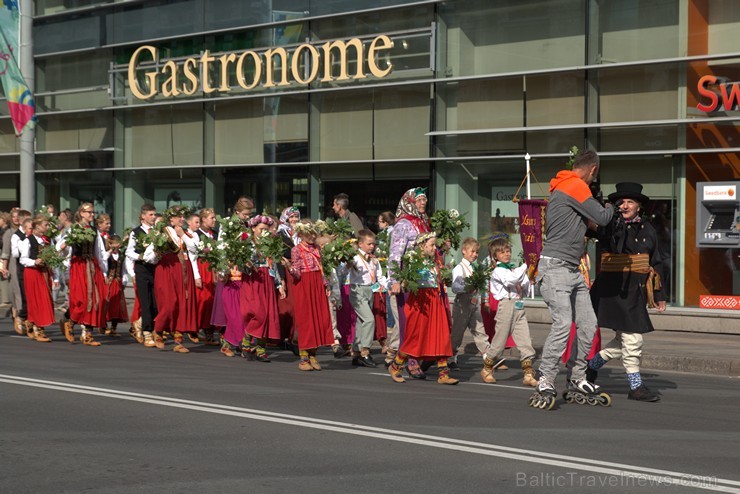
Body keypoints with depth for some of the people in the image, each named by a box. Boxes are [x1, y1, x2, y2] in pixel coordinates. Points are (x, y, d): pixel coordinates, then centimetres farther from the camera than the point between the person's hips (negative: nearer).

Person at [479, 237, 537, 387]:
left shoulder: (515, 268, 17)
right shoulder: (498, 271, -4)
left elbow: (525, 289, 19)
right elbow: (511, 279, -24)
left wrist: (525, 277, 2)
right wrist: (525, 266, -22)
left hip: (519, 305, 6)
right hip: (506, 305, -6)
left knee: (524, 338, -3)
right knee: (500, 339, 1)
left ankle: (528, 373, -4)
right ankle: (487, 369, 19)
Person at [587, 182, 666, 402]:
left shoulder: (647, 230, 13)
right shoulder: (609, 225, 1)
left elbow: (656, 264, 17)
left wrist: (658, 294, 15)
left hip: (636, 290, 6)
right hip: (613, 288, -6)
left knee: (625, 338, 9)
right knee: (632, 339, -6)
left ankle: (591, 365, 28)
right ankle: (636, 387, 4)